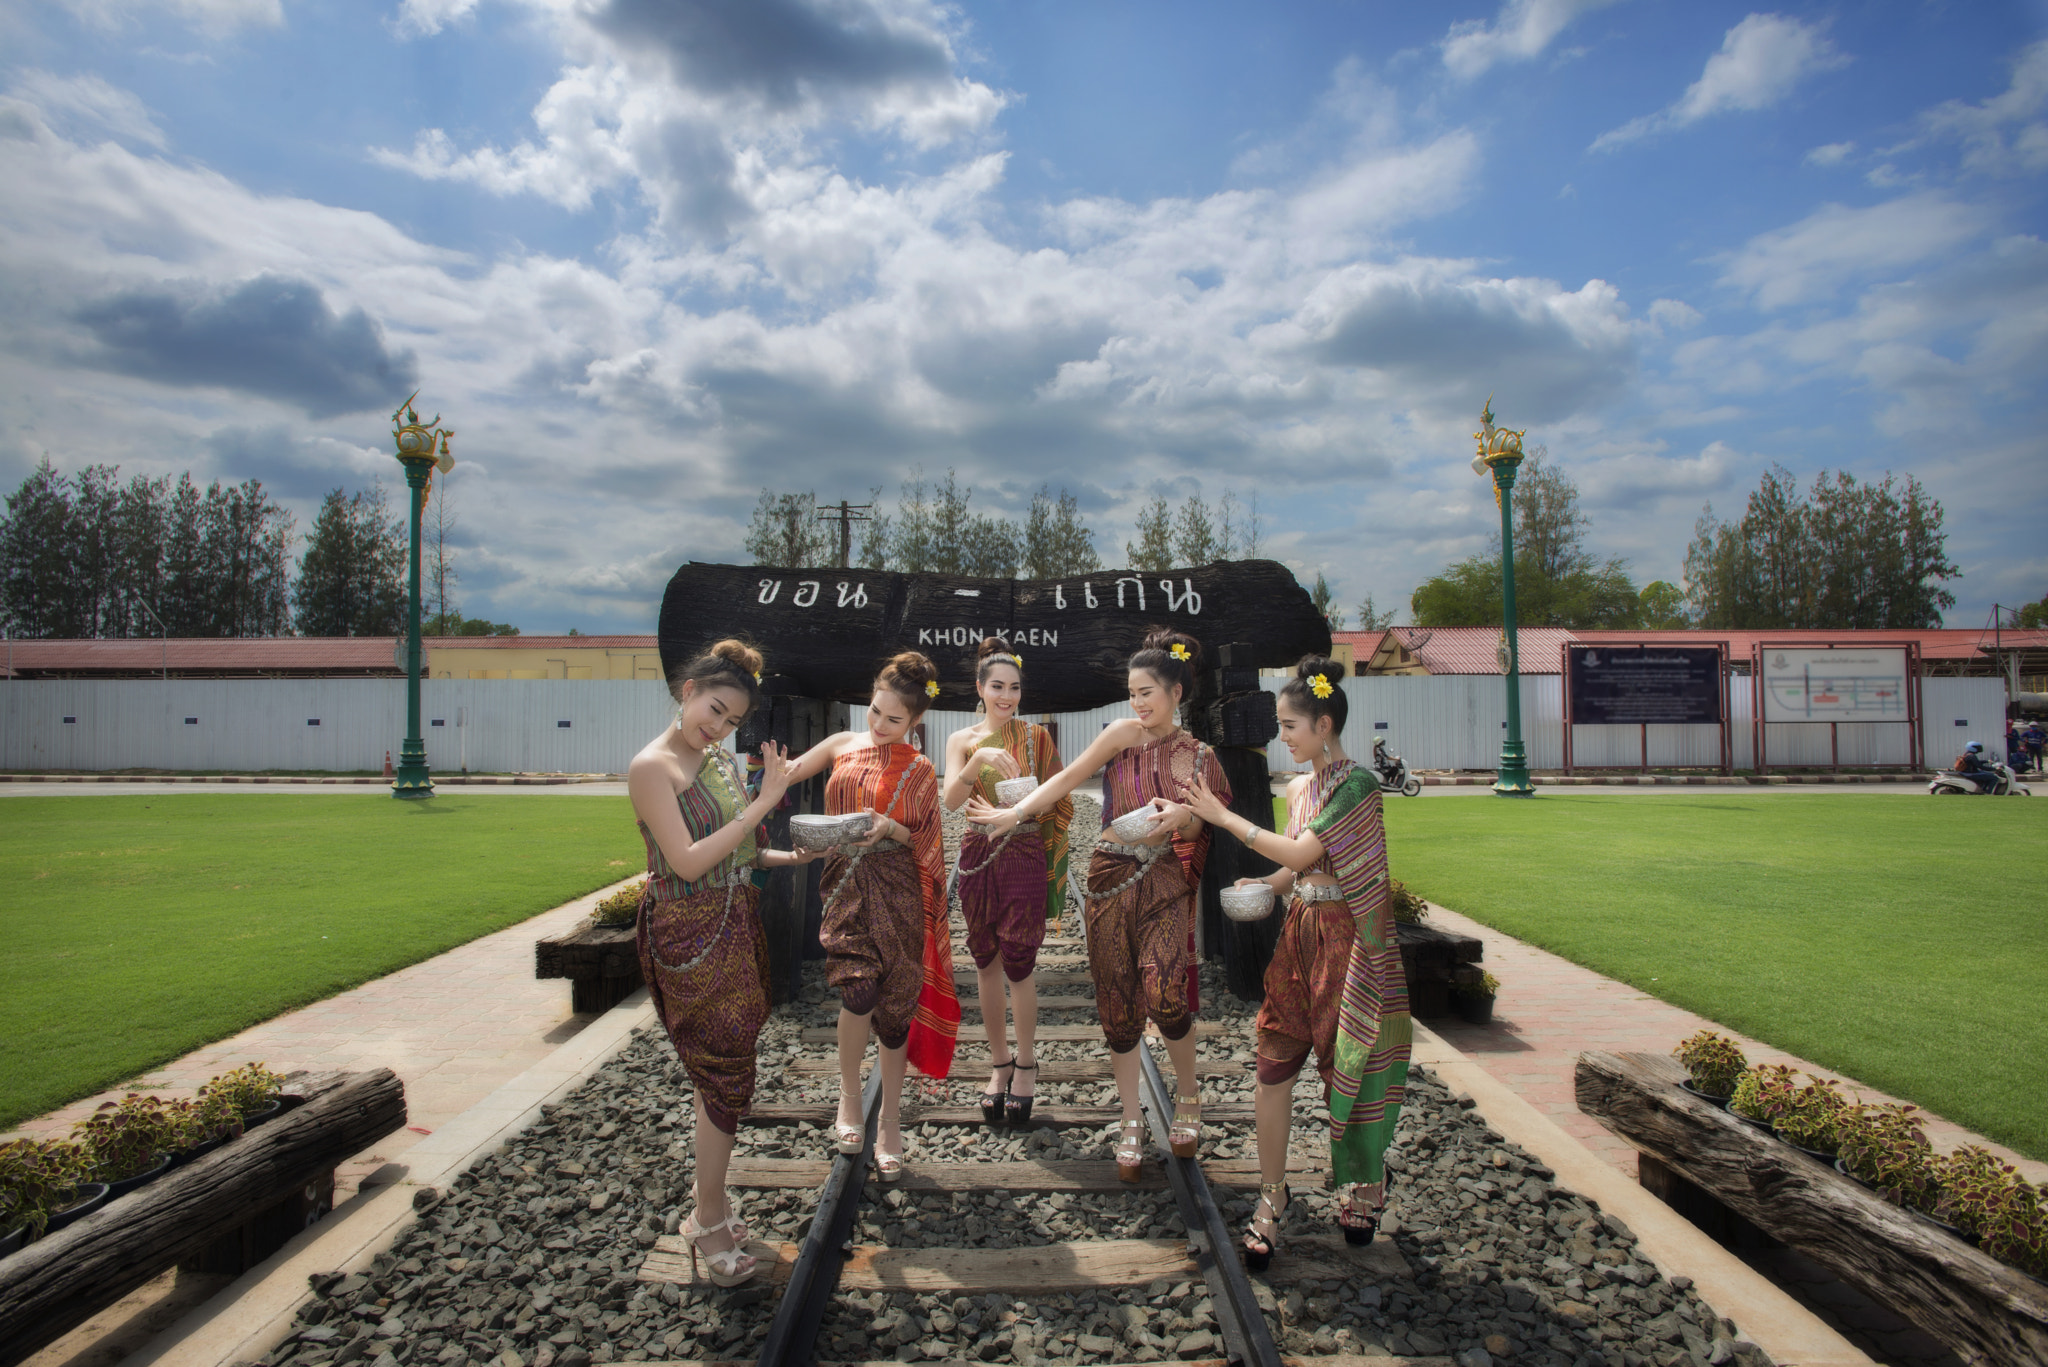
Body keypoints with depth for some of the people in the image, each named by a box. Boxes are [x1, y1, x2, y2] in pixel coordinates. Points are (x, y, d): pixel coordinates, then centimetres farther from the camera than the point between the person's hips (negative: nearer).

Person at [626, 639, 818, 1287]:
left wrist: (791, 857, 0)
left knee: (718, 1072, 16)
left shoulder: (722, 759, 10)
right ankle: (710, 1224, 16)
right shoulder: (652, 766, -13)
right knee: (726, 1076, -1)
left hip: (736, 931, 7)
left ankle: (710, 1200, 32)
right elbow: (688, 861, -22)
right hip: (690, 939, -7)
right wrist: (763, 804, -22)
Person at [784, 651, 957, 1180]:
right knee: (860, 991, -17)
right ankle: (849, 1097, 10)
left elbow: (925, 843, 3)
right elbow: (787, 773, 15)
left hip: (897, 892, 0)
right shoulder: (843, 745, 9)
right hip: (847, 884, 1)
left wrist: (890, 828, -16)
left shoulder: (918, 771, 4)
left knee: (895, 1003, 3)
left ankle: (890, 1121, 20)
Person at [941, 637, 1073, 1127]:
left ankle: (1025, 1063, 17)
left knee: (1018, 962, -3)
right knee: (986, 963, 9)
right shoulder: (963, 740, 5)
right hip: (978, 856, 2)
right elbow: (950, 799, -12)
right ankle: (999, 1063, 24)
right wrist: (979, 760, -27)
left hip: (1025, 857, -2)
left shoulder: (1036, 735, 3)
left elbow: (1057, 800, 6)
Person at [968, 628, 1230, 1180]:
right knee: (1117, 1004, 5)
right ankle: (1131, 1122, 23)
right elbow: (1068, 778, -6)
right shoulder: (1125, 733, -2)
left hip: (1164, 885, 0)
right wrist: (1017, 812, -17)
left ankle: (1188, 1092, 12)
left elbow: (1194, 833, 7)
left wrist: (1183, 817, -15)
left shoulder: (1199, 756, 4)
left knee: (1164, 993, -18)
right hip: (1111, 879, 0)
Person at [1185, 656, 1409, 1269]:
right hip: (1299, 933, 7)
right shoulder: (1298, 789, 10)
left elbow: (1302, 853, -20)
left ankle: (1360, 1193, 29)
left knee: (1346, 1064, 6)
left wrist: (1224, 816, -14)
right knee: (1273, 1063, 2)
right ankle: (1272, 1197, 14)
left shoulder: (1357, 784, -14)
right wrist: (1263, 885, 0)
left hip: (1347, 939, -6)